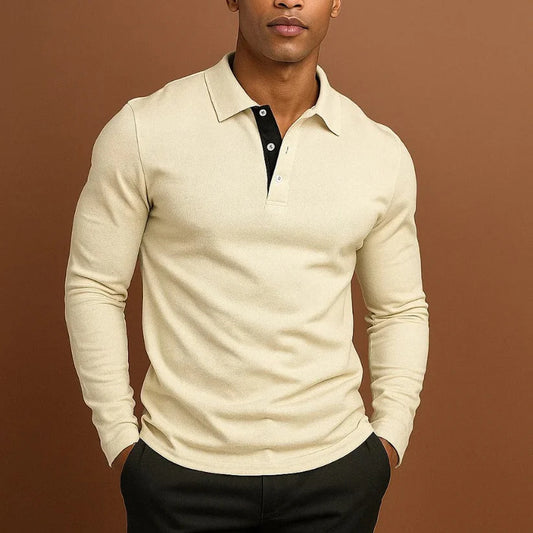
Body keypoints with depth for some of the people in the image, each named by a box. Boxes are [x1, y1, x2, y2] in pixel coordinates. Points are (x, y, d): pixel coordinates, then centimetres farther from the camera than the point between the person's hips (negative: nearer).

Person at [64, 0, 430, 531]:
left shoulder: (383, 154, 0)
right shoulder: (144, 130, -8)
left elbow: (400, 308, 10)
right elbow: (94, 288, -2)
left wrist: (391, 435, 1)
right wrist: (120, 439, -4)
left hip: (337, 469, 2)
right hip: (181, 470, -2)